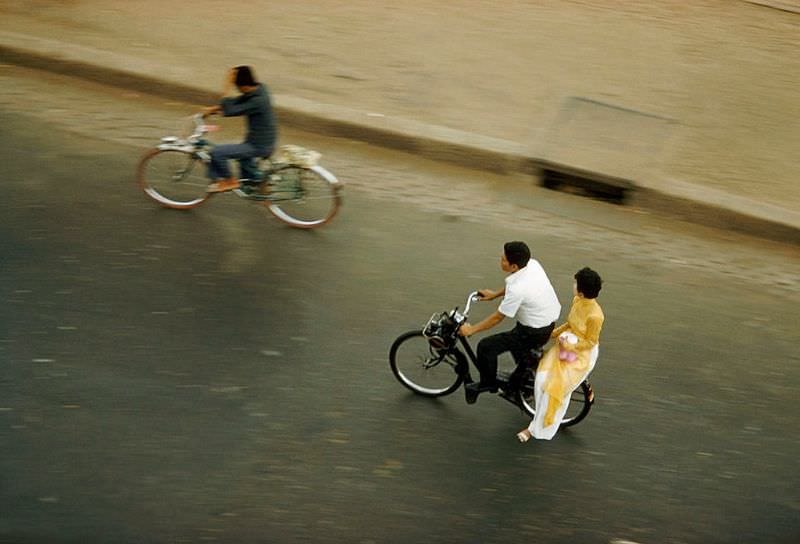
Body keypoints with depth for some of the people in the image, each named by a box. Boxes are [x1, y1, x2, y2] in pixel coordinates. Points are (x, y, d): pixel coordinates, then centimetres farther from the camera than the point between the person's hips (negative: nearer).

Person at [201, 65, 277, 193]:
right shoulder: (259, 89, 0)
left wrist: (227, 86, -26)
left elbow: (229, 111, -28)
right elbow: (235, 102, 8)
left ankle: (230, 181, 5)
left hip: (259, 146, -9)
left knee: (217, 152, -13)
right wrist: (213, 108, -1)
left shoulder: (258, 100, -28)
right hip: (264, 141, 9)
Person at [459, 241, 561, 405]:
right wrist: (495, 294, 21)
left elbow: (497, 318, -18)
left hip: (535, 334, -9)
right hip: (550, 321, 9)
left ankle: (488, 383, 15)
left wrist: (471, 330, -7)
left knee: (486, 346, -3)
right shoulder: (532, 263, -8)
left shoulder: (517, 290, -31)